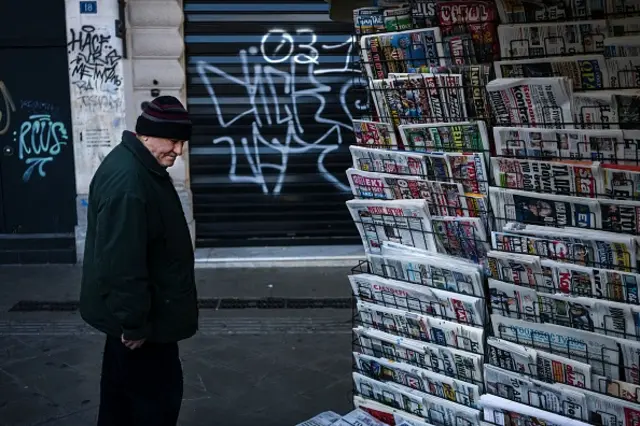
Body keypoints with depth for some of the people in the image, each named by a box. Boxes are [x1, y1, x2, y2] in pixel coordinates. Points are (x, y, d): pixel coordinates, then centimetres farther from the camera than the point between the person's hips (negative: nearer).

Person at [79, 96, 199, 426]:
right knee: (157, 397, 3)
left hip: (132, 311, 10)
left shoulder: (140, 166, 8)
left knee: (121, 388, 23)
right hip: (143, 317, -10)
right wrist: (135, 322, -23)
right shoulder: (127, 180, -27)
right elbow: (121, 262, -30)